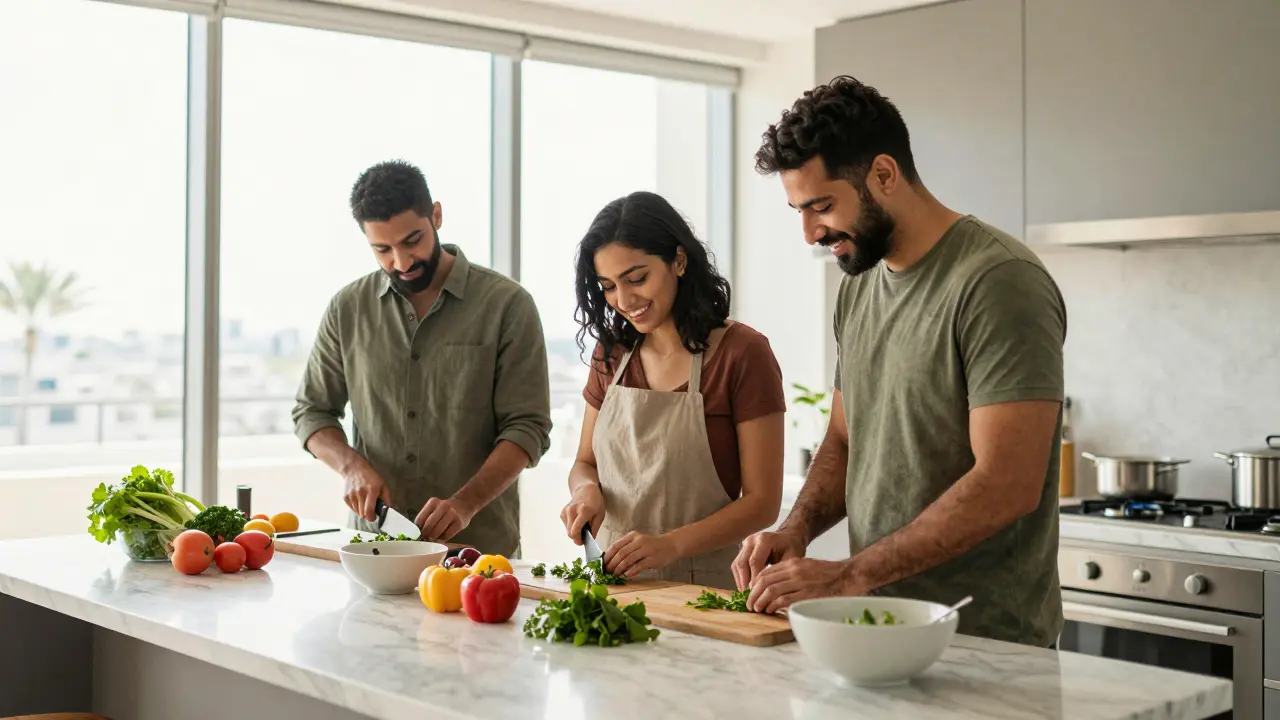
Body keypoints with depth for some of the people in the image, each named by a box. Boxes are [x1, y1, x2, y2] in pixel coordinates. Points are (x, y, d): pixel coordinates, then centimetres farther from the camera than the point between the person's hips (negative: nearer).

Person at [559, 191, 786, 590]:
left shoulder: (742, 354, -6)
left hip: (703, 584, -4)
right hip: (614, 581, 4)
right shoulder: (612, 352, 10)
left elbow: (762, 502, -7)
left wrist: (671, 545, -19)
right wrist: (586, 490, -3)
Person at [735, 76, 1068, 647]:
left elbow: (1007, 486, -23)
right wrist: (798, 528, -2)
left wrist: (849, 577, -23)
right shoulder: (858, 287, 9)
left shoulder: (999, 281, -17)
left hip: (985, 642, -7)